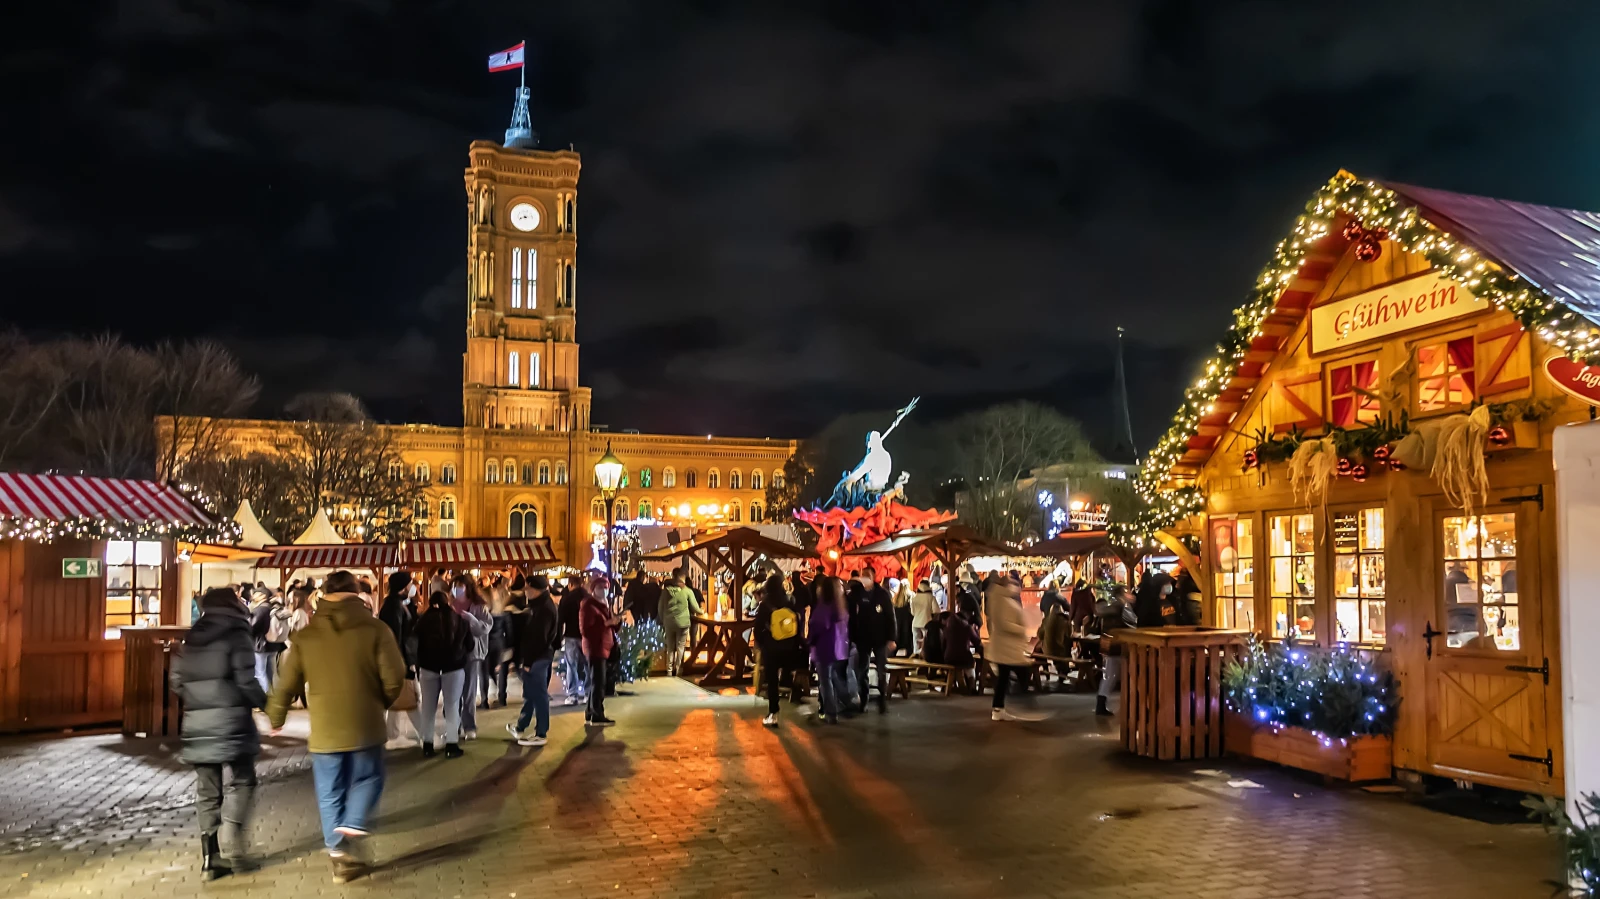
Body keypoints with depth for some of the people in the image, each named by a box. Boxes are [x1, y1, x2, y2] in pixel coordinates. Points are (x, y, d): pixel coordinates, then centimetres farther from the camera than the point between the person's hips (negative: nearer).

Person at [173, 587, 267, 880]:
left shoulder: (192, 638, 11)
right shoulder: (237, 634, -7)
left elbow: (177, 681, 10)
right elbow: (246, 680, -14)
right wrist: (264, 702, 1)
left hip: (197, 724, 5)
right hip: (231, 721, -5)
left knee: (207, 791, 10)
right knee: (241, 781, 8)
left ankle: (211, 858, 12)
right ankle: (231, 840, -9)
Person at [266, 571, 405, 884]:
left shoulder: (305, 635, 0)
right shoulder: (375, 629, -8)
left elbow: (286, 684, 5)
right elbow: (394, 678, -9)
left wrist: (275, 718, 23)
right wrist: (382, 703, 12)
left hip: (324, 729, 2)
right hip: (365, 726, -2)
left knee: (330, 795, 12)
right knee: (367, 779, 17)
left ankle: (339, 854, 14)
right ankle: (353, 826, -6)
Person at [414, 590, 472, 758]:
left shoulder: (424, 620, 2)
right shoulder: (461, 619, 4)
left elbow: (418, 646, 4)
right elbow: (469, 645, 11)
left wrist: (418, 668, 10)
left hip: (429, 666, 0)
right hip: (454, 667, 0)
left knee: (428, 707, 8)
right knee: (452, 706, 3)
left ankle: (427, 745, 9)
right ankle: (451, 745, 0)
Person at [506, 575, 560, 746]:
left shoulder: (544, 609, -18)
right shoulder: (540, 605, 13)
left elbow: (538, 637, -22)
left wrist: (528, 661, -20)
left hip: (537, 658, -10)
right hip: (536, 657, 10)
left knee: (538, 695, -3)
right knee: (530, 694, 19)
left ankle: (540, 734, 3)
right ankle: (520, 728, 31)